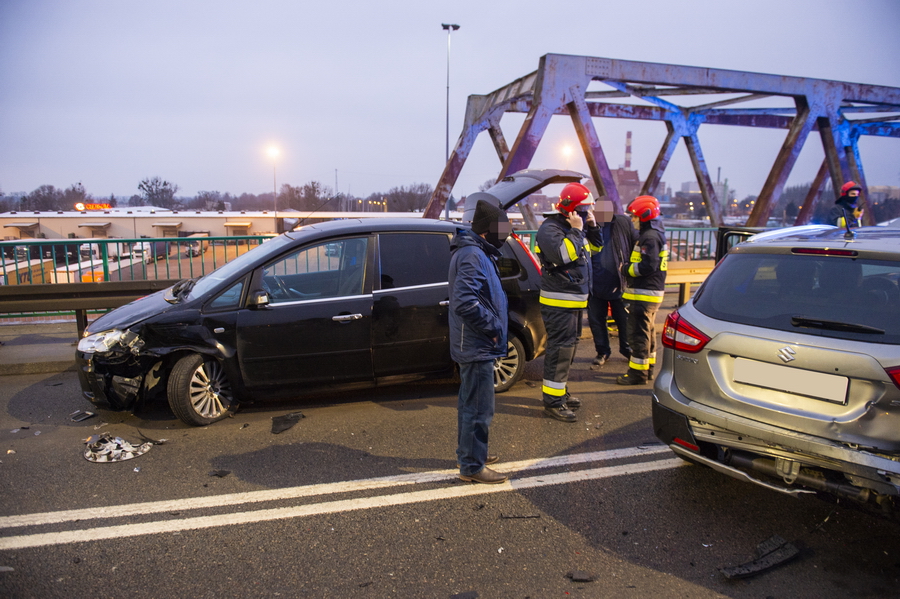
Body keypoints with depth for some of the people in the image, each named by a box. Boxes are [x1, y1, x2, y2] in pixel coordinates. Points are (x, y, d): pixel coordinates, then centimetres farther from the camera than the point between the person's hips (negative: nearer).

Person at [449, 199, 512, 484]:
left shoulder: (476, 253, 13)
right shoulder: (472, 256, -20)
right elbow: (465, 302, -30)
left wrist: (493, 325, 12)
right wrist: (493, 327, -20)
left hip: (474, 345, 11)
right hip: (476, 346, -11)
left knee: (470, 404, 21)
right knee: (479, 409, -1)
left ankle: (468, 453, 35)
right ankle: (472, 466, 10)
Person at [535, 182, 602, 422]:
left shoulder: (573, 227, 15)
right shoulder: (550, 228, -15)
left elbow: (595, 246, 24)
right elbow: (564, 254, -30)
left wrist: (592, 226, 8)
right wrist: (576, 230, -19)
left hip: (576, 300, 10)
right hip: (559, 301, -10)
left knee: (567, 348, 18)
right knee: (560, 350, -9)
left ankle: (560, 392, 30)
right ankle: (552, 402, -2)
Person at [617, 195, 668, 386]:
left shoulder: (650, 237, -18)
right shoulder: (654, 234, 16)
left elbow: (648, 266, -26)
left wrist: (628, 269, -13)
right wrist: (629, 268, 8)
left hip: (644, 294, -11)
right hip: (650, 292, 11)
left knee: (639, 334, -6)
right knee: (648, 332, 19)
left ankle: (638, 373, 0)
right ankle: (648, 368, 30)